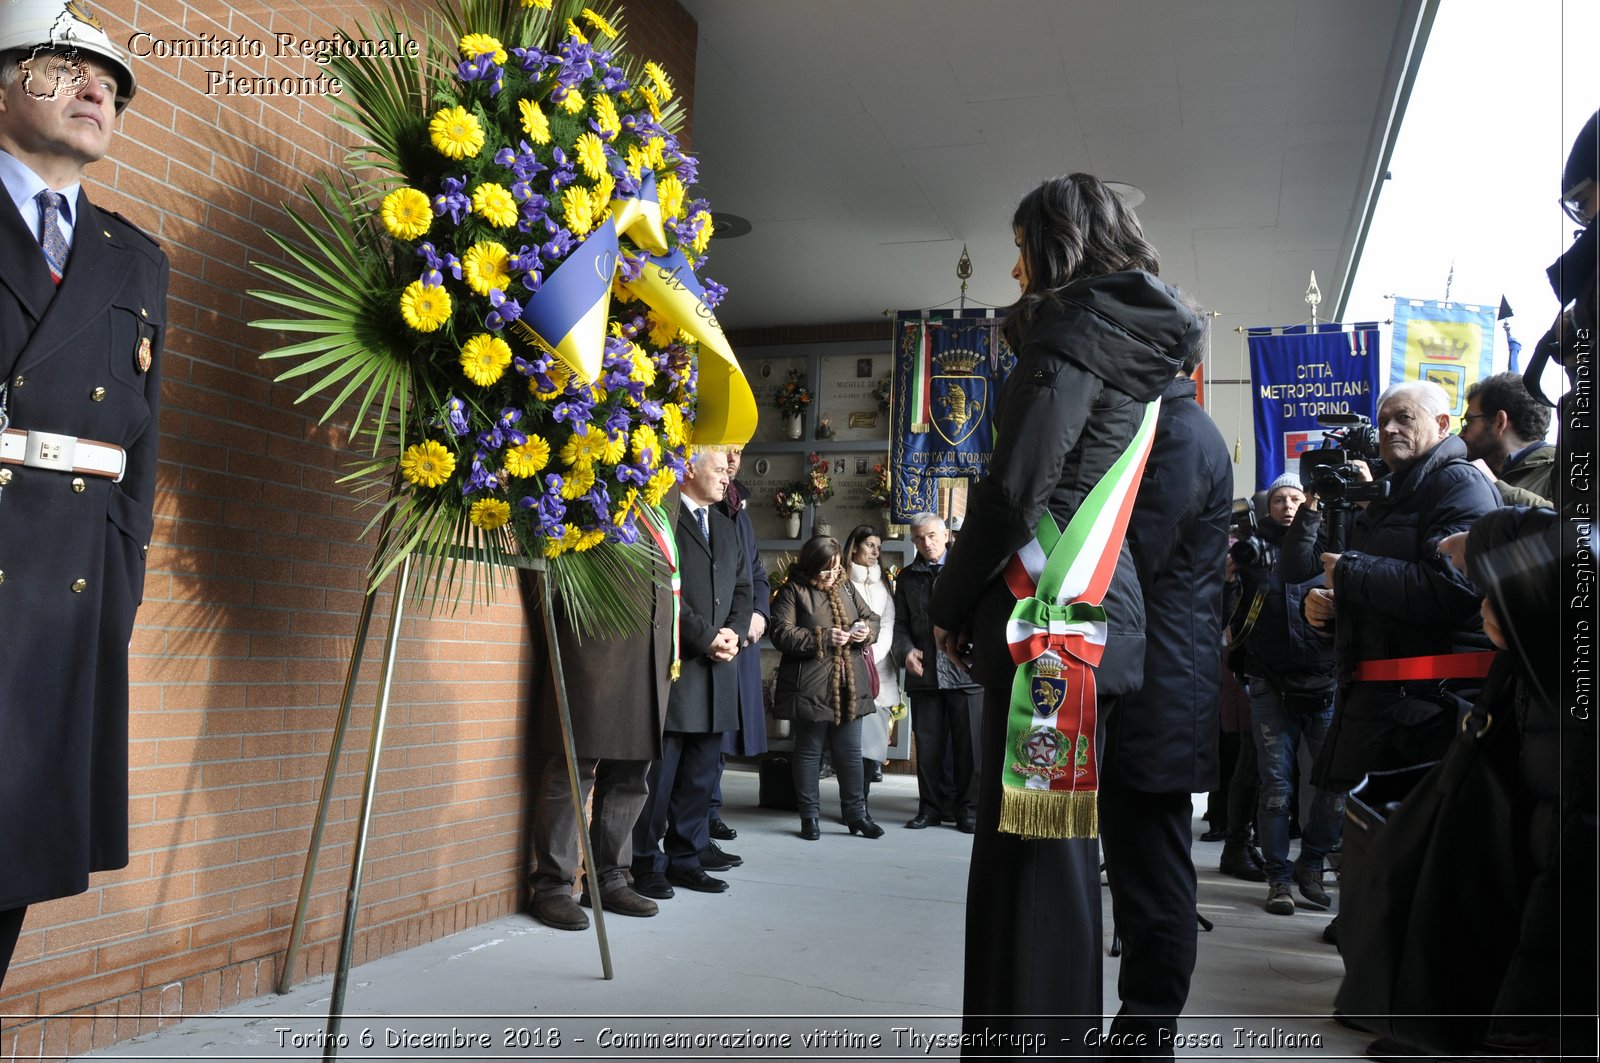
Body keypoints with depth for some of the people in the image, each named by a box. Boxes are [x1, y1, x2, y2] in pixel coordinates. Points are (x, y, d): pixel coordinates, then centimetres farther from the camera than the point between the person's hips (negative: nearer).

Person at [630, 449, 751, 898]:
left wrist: (733, 634, 1)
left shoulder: (727, 529, 21)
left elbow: (742, 588, 19)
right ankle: (647, 865, 10)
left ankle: (685, 859, 21)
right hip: (674, 665, -7)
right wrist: (707, 637, -12)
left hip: (717, 670, 7)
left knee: (701, 774, 11)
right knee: (659, 773, -1)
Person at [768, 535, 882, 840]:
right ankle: (809, 816, 16)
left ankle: (856, 813, 19)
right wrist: (824, 638, -19)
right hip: (811, 687, -5)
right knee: (809, 751, 6)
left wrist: (866, 630, -4)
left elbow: (872, 617, 20)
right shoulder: (792, 591, -5)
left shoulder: (846, 588, 13)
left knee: (850, 751, 10)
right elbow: (782, 634, -14)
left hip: (850, 688, 5)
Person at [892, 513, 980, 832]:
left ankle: (967, 808, 12)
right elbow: (901, 624, 15)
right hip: (923, 672, 3)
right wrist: (906, 650, -4)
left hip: (965, 670, -3)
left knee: (968, 744, 2)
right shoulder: (907, 577, 15)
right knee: (927, 745, 7)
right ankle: (931, 807, 18)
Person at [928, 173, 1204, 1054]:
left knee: (1026, 833, -3)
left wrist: (950, 603, -7)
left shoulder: (1070, 335, -8)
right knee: (1057, 833, 16)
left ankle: (1027, 1030, 5)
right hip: (1105, 610, 9)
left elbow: (1016, 486, -17)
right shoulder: (1143, 350, 19)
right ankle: (1061, 1023, 29)